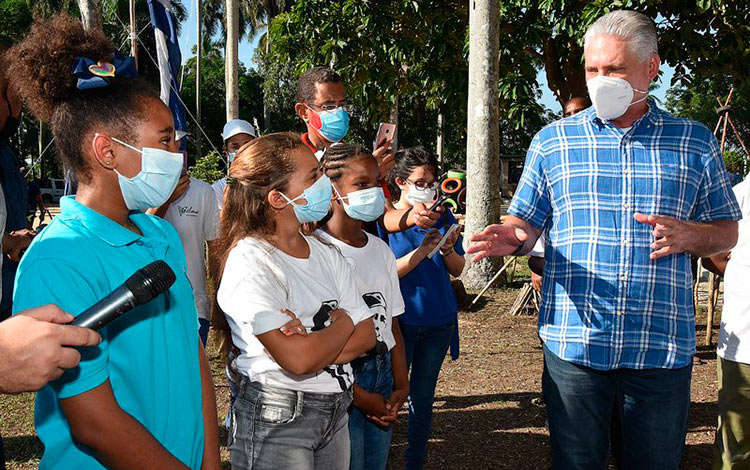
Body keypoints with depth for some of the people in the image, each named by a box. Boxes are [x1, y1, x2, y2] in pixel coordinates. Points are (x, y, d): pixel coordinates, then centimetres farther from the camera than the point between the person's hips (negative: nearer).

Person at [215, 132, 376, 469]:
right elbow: (298, 360, -26)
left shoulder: (326, 254, 5)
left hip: (335, 411, 7)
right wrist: (343, 322, -7)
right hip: (275, 419, -7)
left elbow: (366, 335, 0)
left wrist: (313, 345, -19)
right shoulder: (249, 261, -19)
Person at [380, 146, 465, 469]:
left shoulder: (443, 217, 4)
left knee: (423, 395, 14)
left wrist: (448, 249, -15)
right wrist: (423, 250, -26)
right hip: (400, 320, -3)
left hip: (439, 321, 4)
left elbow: (457, 270, 6)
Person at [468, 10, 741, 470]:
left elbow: (727, 231, 11)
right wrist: (514, 238, -16)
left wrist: (686, 235, -11)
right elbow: (527, 222, 8)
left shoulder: (694, 141, 8)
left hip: (662, 347, 1)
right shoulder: (552, 140, 7)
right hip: (573, 343, 0)